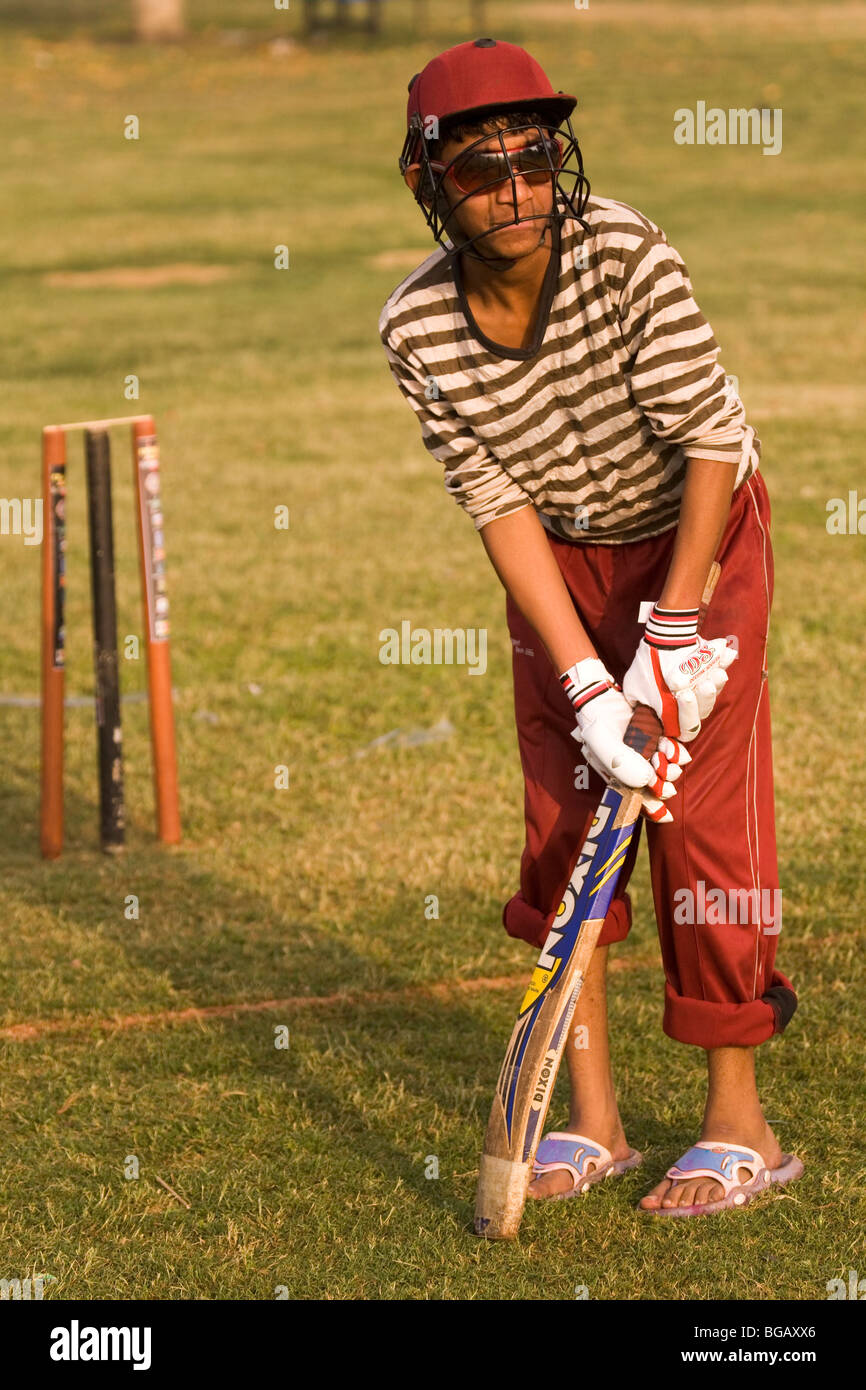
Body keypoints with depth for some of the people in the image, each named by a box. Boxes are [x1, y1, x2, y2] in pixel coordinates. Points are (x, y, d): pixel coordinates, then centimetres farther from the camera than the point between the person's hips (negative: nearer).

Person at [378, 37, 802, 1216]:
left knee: (705, 816, -6)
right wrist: (589, 688, -23)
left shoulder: (630, 257, -28)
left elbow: (711, 442, -23)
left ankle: (740, 1126, 5)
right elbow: (499, 506, -17)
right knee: (562, 815, 4)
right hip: (559, 557, 4)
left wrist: (676, 631, -24)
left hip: (698, 529, -4)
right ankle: (593, 1122, 15)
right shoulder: (417, 329, -18)